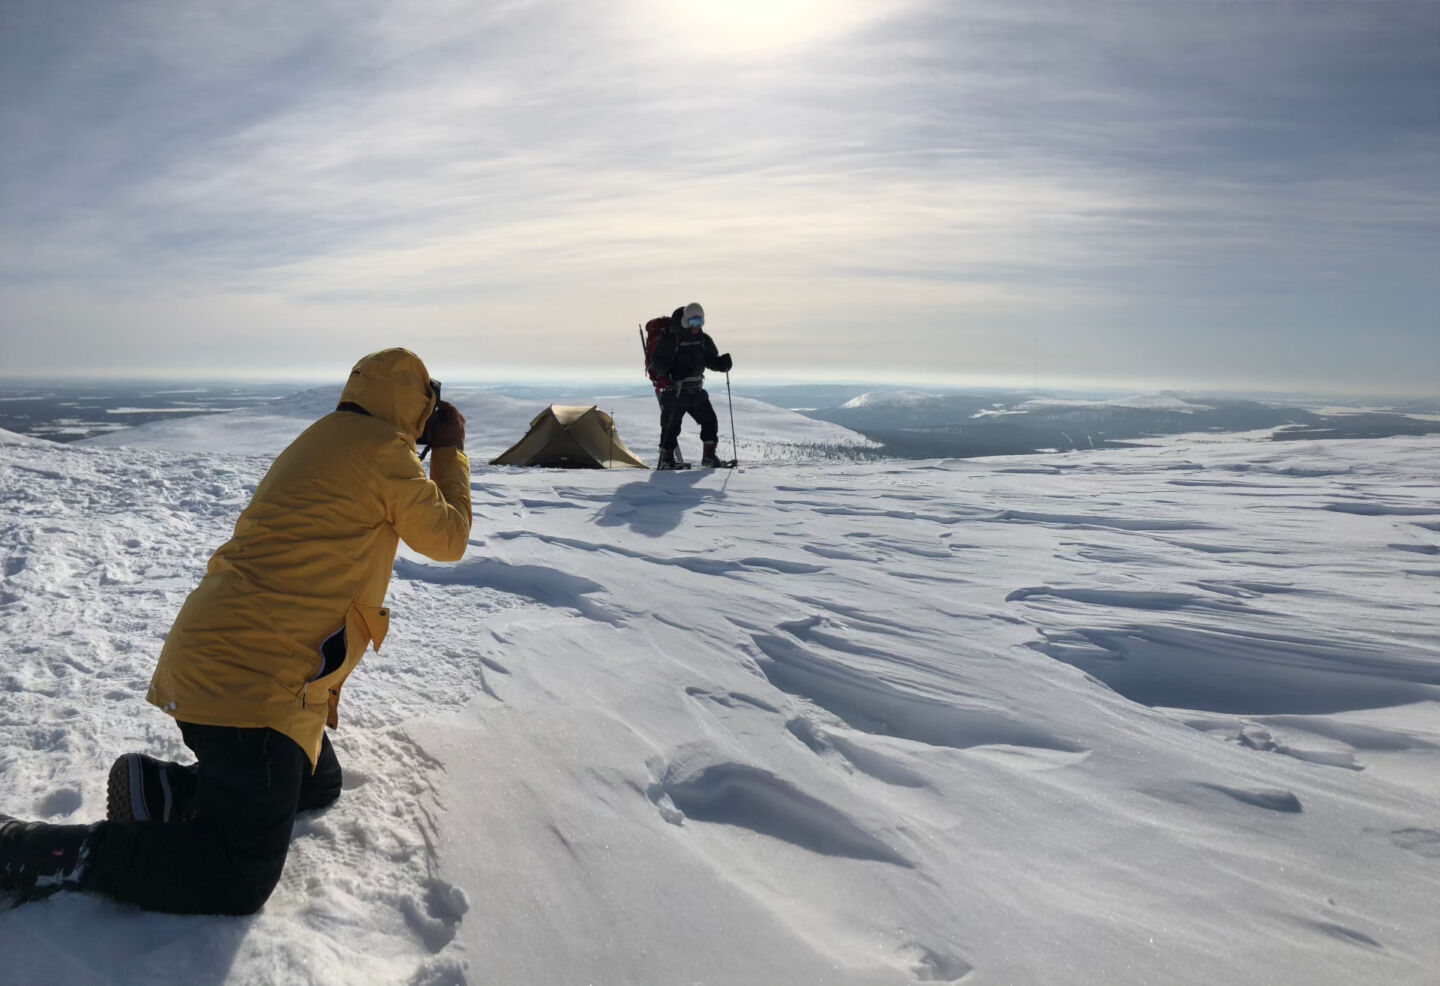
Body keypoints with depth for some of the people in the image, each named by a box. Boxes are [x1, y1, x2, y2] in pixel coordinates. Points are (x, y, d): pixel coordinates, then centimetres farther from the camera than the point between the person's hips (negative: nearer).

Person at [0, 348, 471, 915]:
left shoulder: (323, 440, 17)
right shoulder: (385, 451, -11)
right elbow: (448, 539, 2)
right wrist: (450, 451, 11)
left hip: (204, 657, 11)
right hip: (254, 681, -11)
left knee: (319, 785, 25)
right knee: (238, 883, -6)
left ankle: (159, 788, 11)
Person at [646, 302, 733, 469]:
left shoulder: (704, 340, 6)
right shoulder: (670, 339, -11)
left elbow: (711, 359, 12)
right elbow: (657, 359, -12)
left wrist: (723, 363, -10)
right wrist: (664, 371, -33)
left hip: (696, 391, 5)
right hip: (674, 392, -5)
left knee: (710, 421, 2)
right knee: (671, 425, -2)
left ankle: (708, 456, 13)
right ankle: (666, 459, 9)